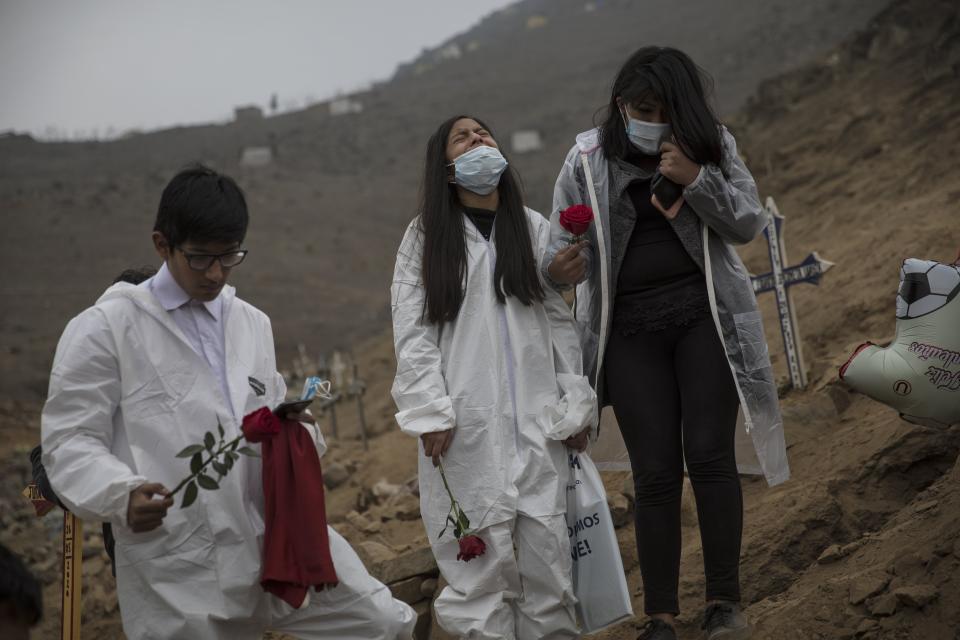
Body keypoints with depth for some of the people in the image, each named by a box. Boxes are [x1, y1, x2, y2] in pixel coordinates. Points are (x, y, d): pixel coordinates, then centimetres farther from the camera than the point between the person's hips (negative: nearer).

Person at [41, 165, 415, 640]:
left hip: (276, 540, 5)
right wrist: (122, 494, -24)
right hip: (178, 571, -5)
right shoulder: (106, 328, -1)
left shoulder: (252, 324, 18)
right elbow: (70, 441, -4)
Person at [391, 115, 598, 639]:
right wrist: (430, 412, -9)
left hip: (535, 417, 2)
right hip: (466, 421, -2)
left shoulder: (533, 228, 10)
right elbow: (413, 333, -1)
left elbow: (561, 322, 11)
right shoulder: (425, 237, 5)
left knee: (546, 538, 0)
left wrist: (575, 404, 7)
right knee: (480, 544, -4)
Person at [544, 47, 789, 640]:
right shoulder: (588, 161, -1)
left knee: (708, 454, -8)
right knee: (656, 473, -3)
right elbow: (563, 245, 1)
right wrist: (558, 270, -23)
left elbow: (749, 223, -2)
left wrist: (695, 179, -17)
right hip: (630, 328, 0)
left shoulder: (712, 146, 2)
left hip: (704, 314, 0)